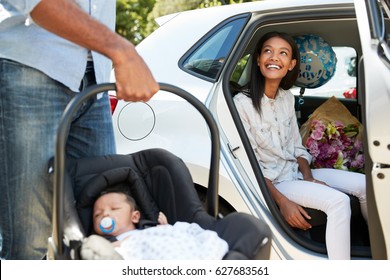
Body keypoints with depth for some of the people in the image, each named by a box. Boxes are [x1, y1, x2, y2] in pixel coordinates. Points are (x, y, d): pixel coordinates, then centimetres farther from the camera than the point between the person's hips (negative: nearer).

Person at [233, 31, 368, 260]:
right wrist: (283, 202, -23)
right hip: (272, 182, -8)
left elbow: (297, 146, 12)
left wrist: (309, 178, -7)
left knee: (364, 184, -1)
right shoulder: (243, 103, -17)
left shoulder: (287, 97, 6)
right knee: (338, 201, -27)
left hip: (296, 171, 8)